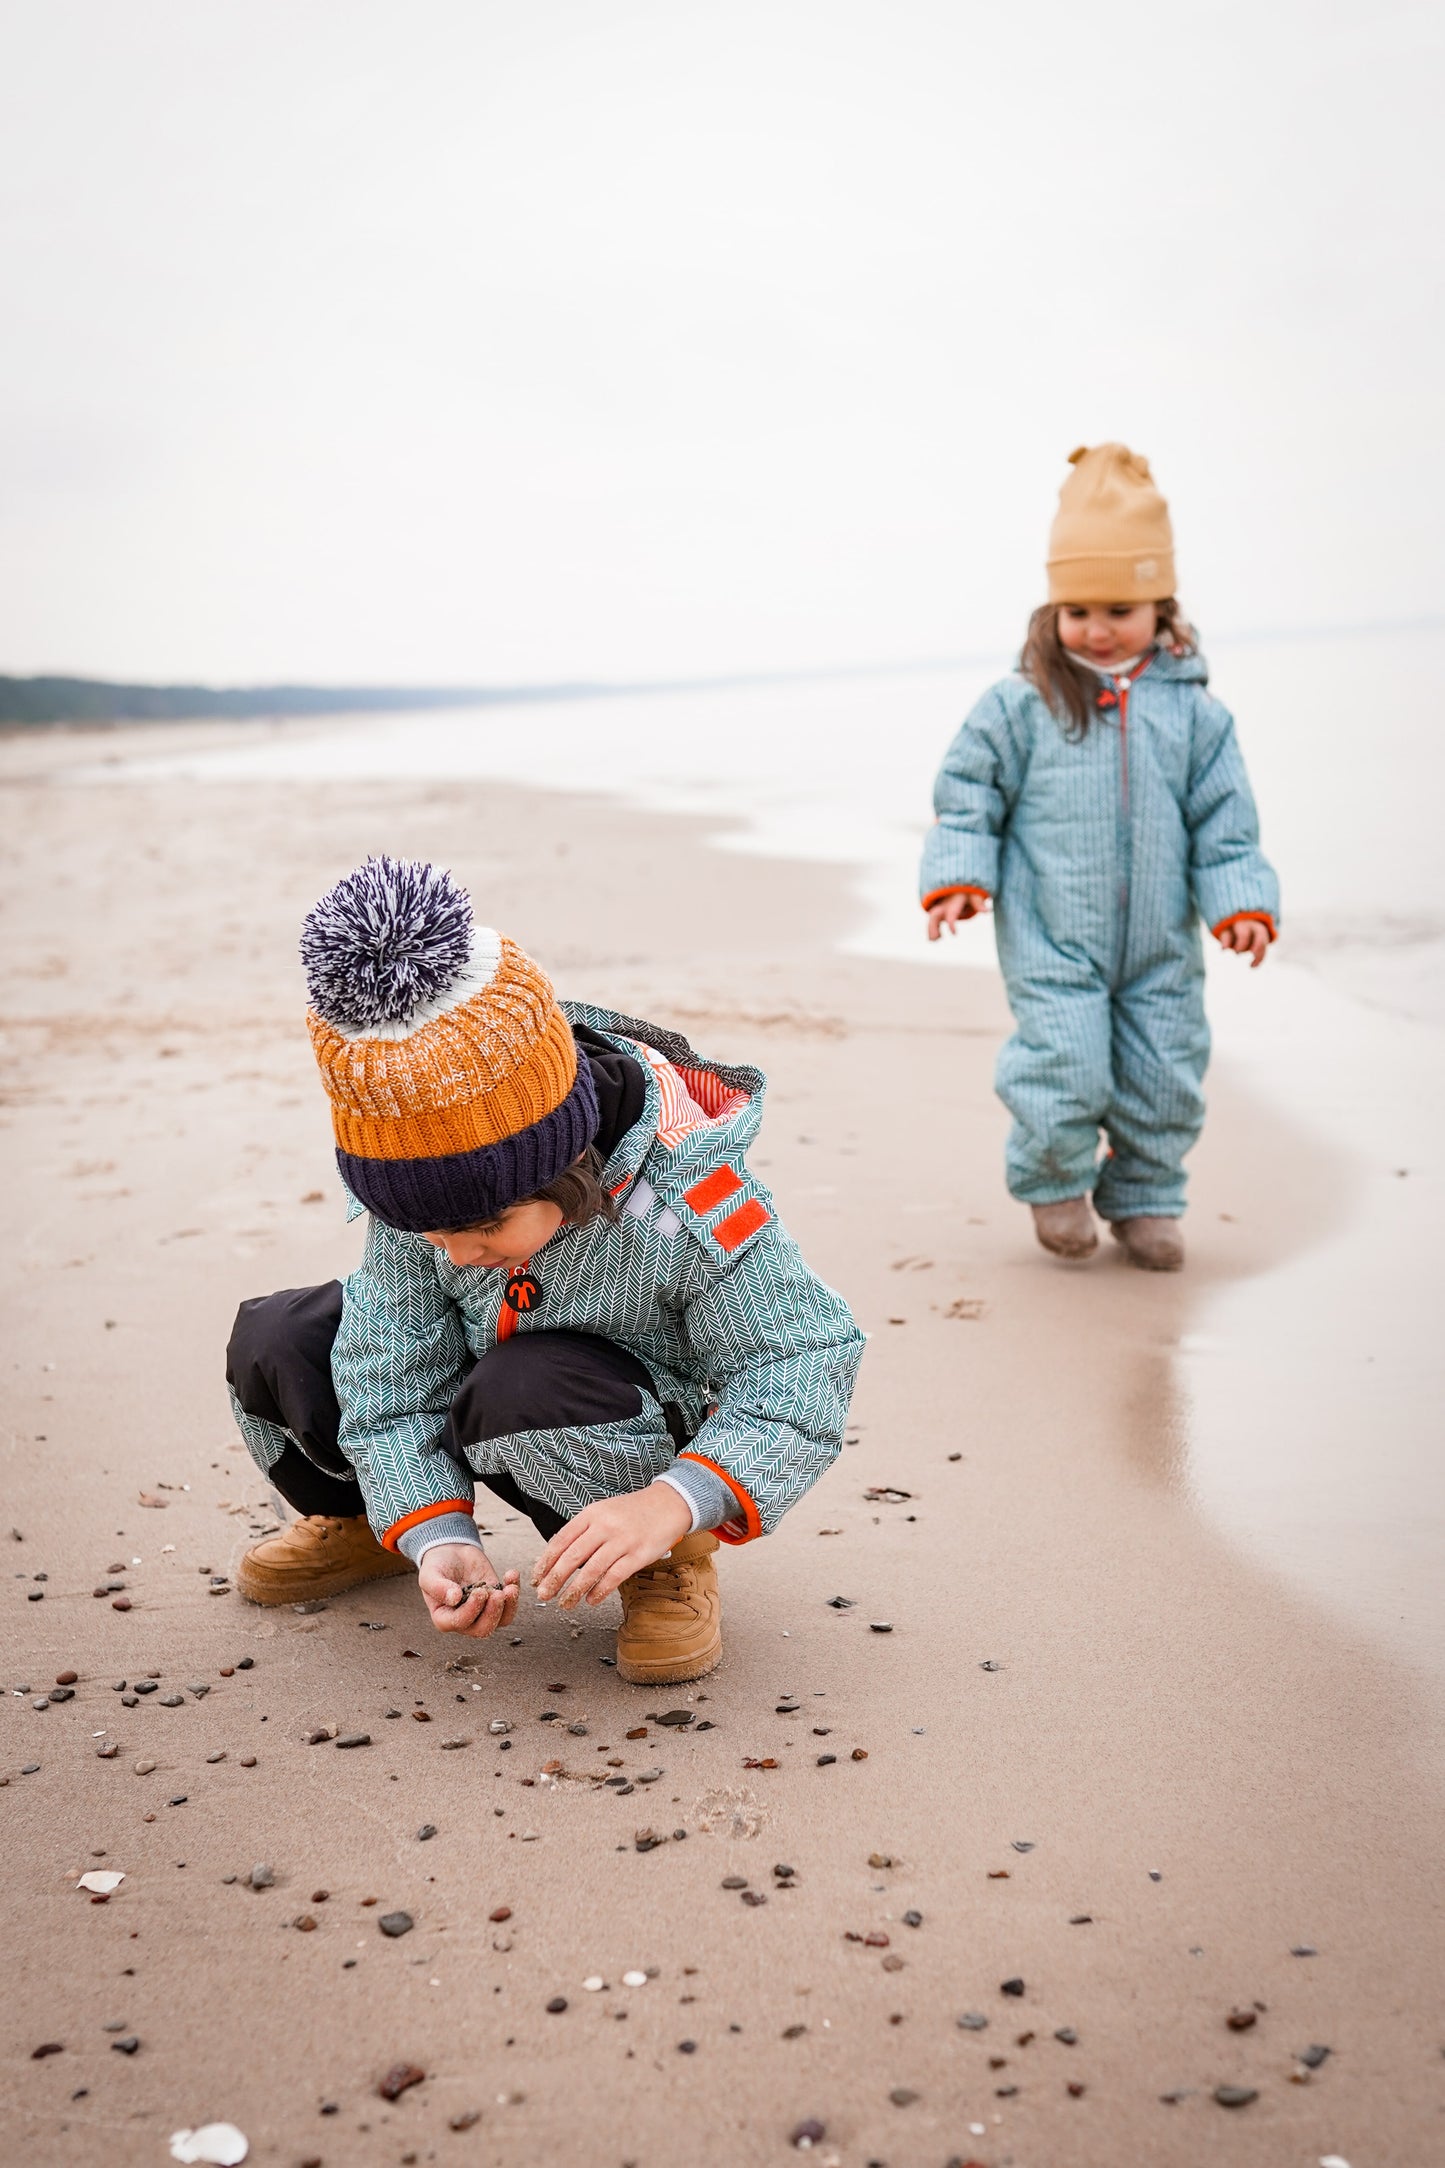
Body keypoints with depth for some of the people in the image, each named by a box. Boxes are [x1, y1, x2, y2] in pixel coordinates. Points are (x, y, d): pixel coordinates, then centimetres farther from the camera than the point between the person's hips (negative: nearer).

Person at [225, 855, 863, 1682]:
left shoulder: (689, 1205, -35)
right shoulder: (423, 1189, -21)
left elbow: (803, 1381, -29)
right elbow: (392, 1377, -14)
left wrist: (670, 1505, -43)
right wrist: (438, 1538, -28)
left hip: (658, 1427, -5)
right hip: (485, 1385, 5)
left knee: (521, 1393, -39)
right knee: (277, 1343, -10)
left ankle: (668, 1562, -10)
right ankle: (357, 1516, 21)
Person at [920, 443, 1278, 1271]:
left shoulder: (1192, 710, 0)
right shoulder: (1020, 705, -5)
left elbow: (1224, 820, 4)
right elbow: (968, 795, 1)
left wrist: (1242, 904, -4)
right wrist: (958, 878, -8)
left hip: (1160, 946, 3)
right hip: (1052, 943, -3)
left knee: (1166, 1077, 9)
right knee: (1066, 1069, -8)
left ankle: (1144, 1200, 31)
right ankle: (1054, 1183, 22)